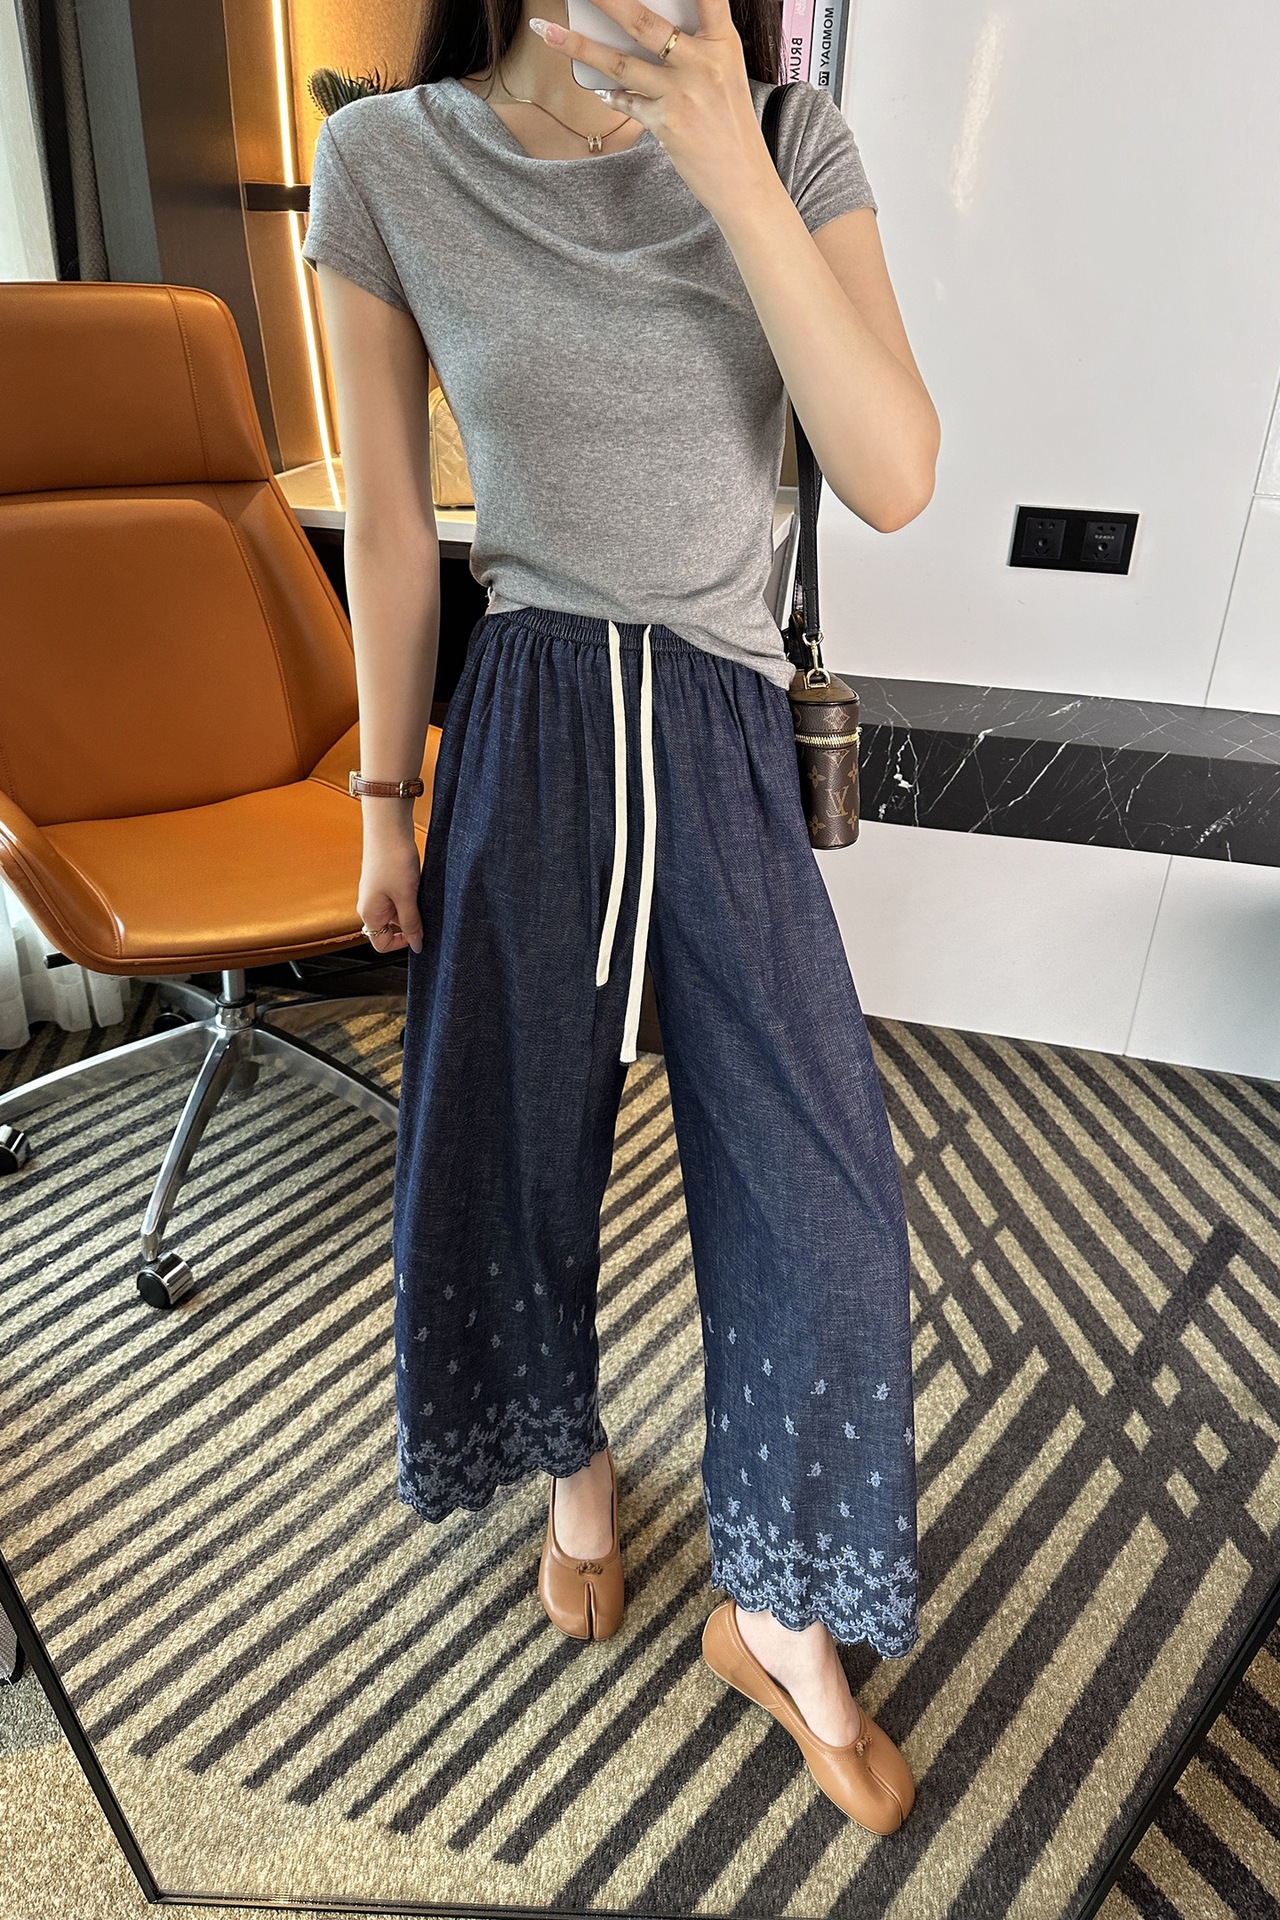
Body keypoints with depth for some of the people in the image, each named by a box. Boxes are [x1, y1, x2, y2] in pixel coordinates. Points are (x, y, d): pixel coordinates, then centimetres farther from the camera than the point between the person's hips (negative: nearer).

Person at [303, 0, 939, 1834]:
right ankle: (575, 1455, 45)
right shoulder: (388, 162, -2)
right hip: (526, 735, 0)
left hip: (727, 738, 1)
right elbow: (387, 534, 1)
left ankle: (778, 1613, 26)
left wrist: (732, 172, -20)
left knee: (817, 1189, 0)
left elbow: (894, 480, -12)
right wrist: (386, 806, 5)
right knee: (517, 1145, 12)